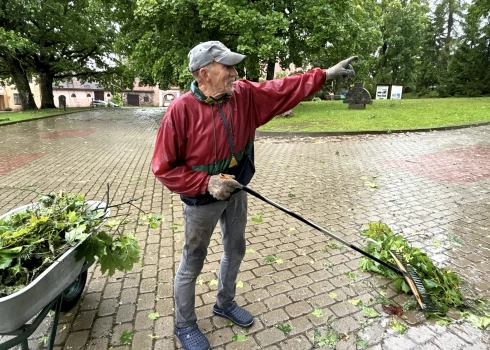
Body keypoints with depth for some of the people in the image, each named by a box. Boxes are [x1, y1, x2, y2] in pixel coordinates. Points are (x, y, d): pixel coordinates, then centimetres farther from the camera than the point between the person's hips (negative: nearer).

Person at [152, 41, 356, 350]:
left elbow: (283, 90, 0)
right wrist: (206, 183, -26)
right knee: (192, 264, 11)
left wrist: (325, 74, -4)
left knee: (235, 251, 22)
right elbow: (164, 168, -19)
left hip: (236, 193, 6)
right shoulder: (181, 111, -23)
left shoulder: (245, 95, -7)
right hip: (202, 201, -6)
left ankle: (225, 304, 48)